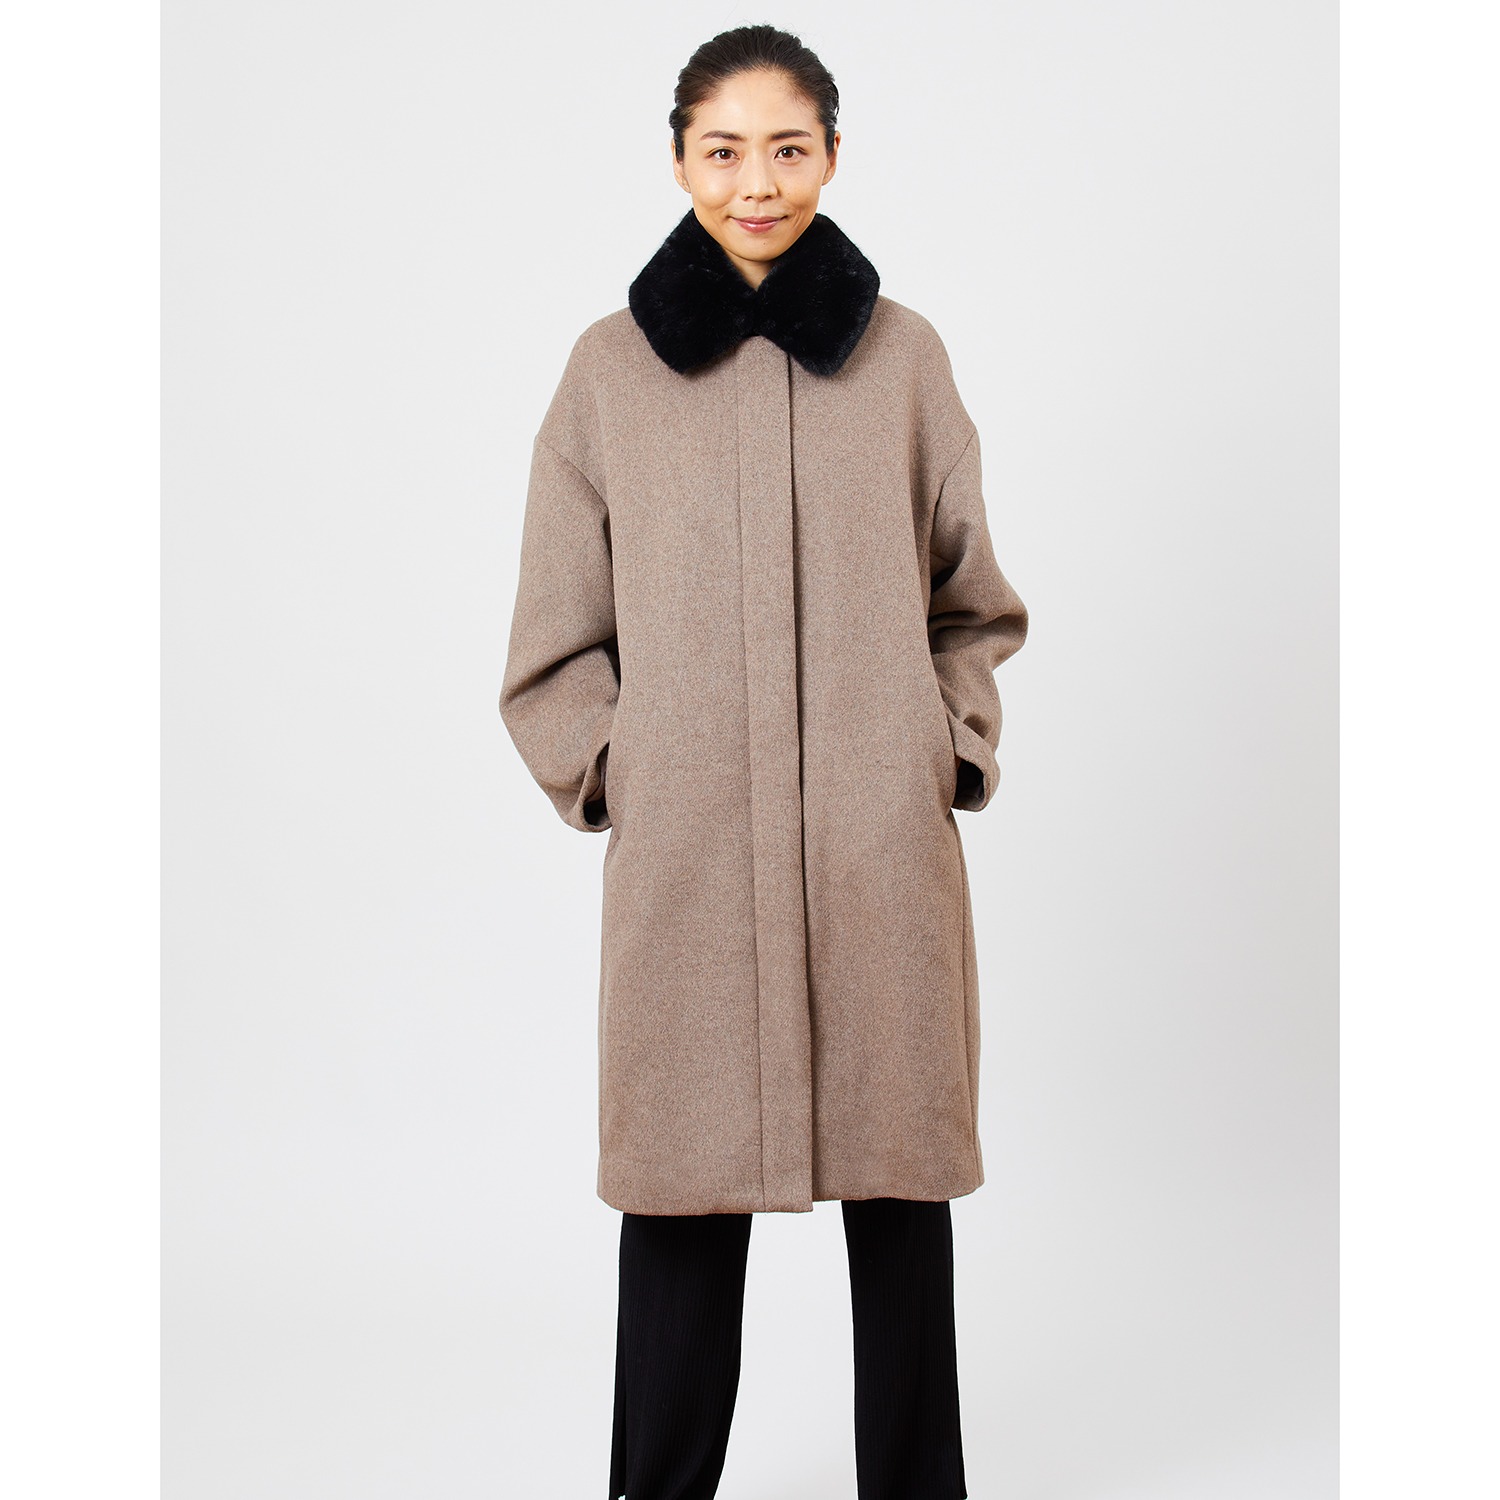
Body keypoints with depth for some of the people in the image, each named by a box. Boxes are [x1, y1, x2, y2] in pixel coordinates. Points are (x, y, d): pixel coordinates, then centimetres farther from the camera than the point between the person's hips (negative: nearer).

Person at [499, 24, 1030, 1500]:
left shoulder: (902, 354, 6)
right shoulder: (612, 365, 4)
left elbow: (970, 603, 13)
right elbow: (559, 635, 9)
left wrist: (953, 751, 2)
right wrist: (612, 768, -2)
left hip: (881, 842, 1)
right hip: (686, 847, 0)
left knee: (898, 1183, 9)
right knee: (683, 1187, 5)